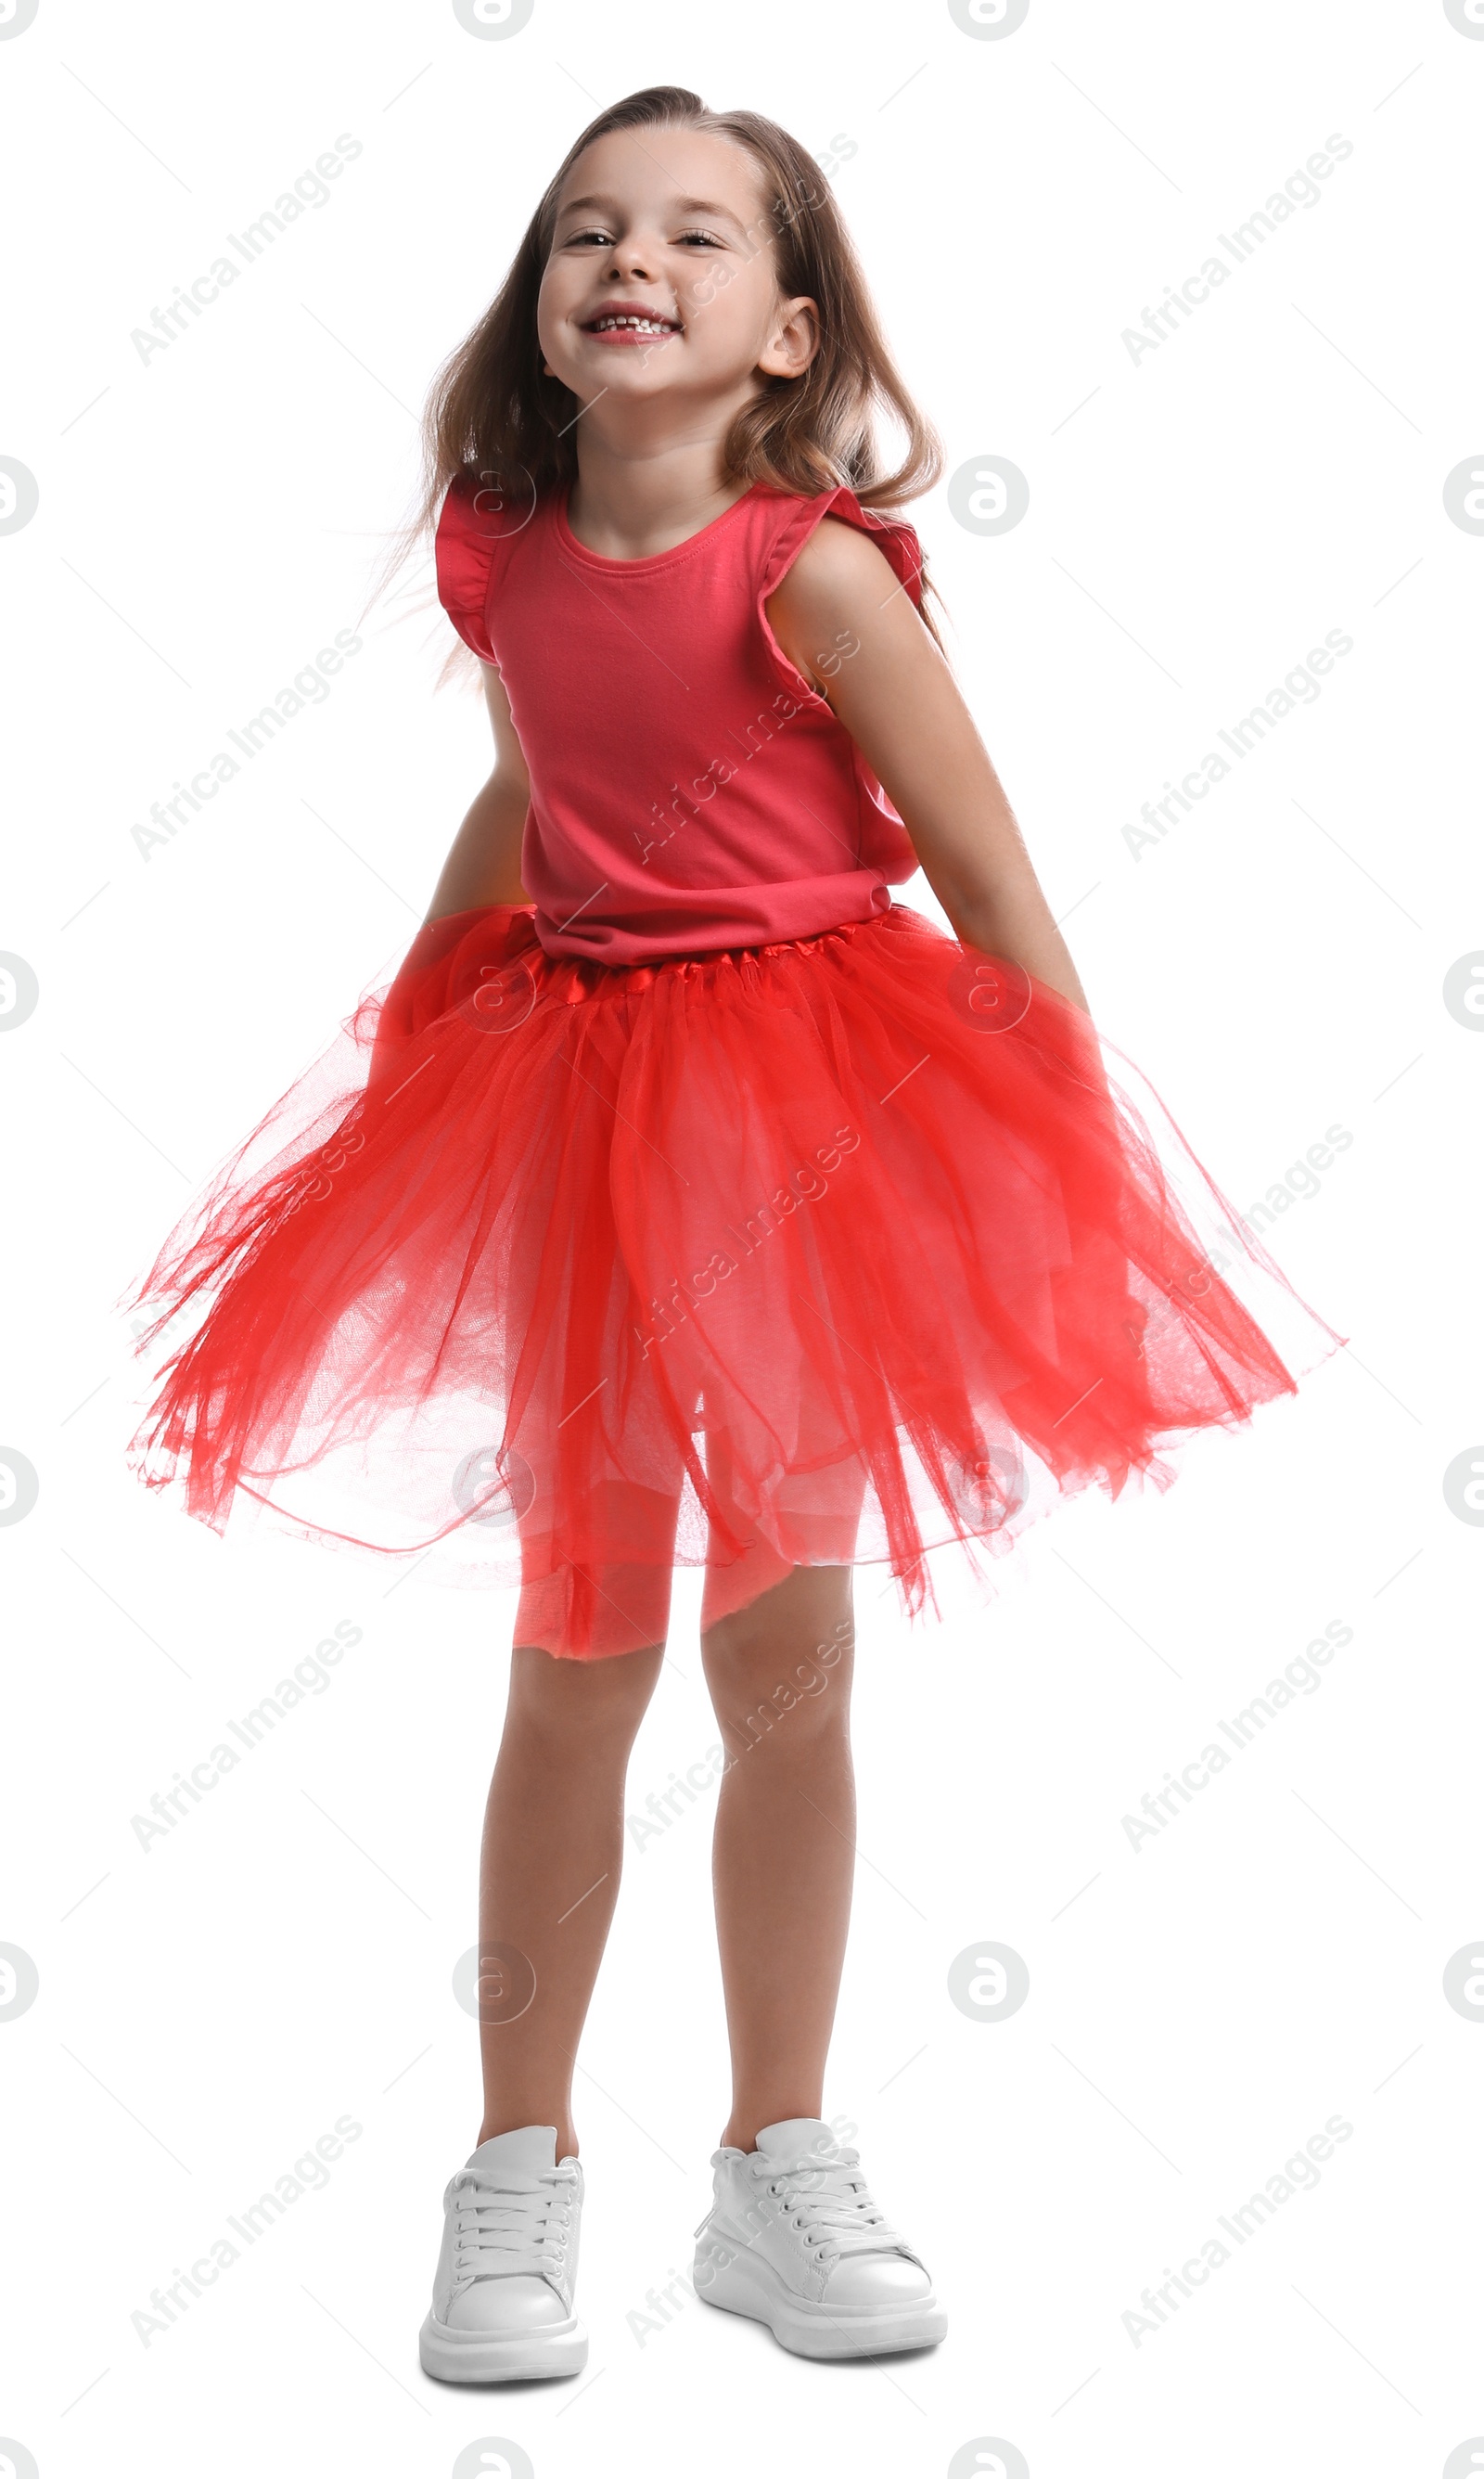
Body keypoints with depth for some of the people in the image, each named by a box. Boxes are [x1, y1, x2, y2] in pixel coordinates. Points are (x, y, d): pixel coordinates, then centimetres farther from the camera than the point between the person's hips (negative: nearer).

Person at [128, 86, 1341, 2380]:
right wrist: (399, 1043, 29)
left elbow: (991, 881, -10)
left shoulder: (812, 570, -14)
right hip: (578, 1121, 3)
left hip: (810, 1124, -2)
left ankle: (780, 2167, 24)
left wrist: (1077, 1165, -9)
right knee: (579, 1666, 7)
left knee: (789, 1667, 7)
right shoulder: (508, 567, 0)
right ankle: (523, 2171, 21)